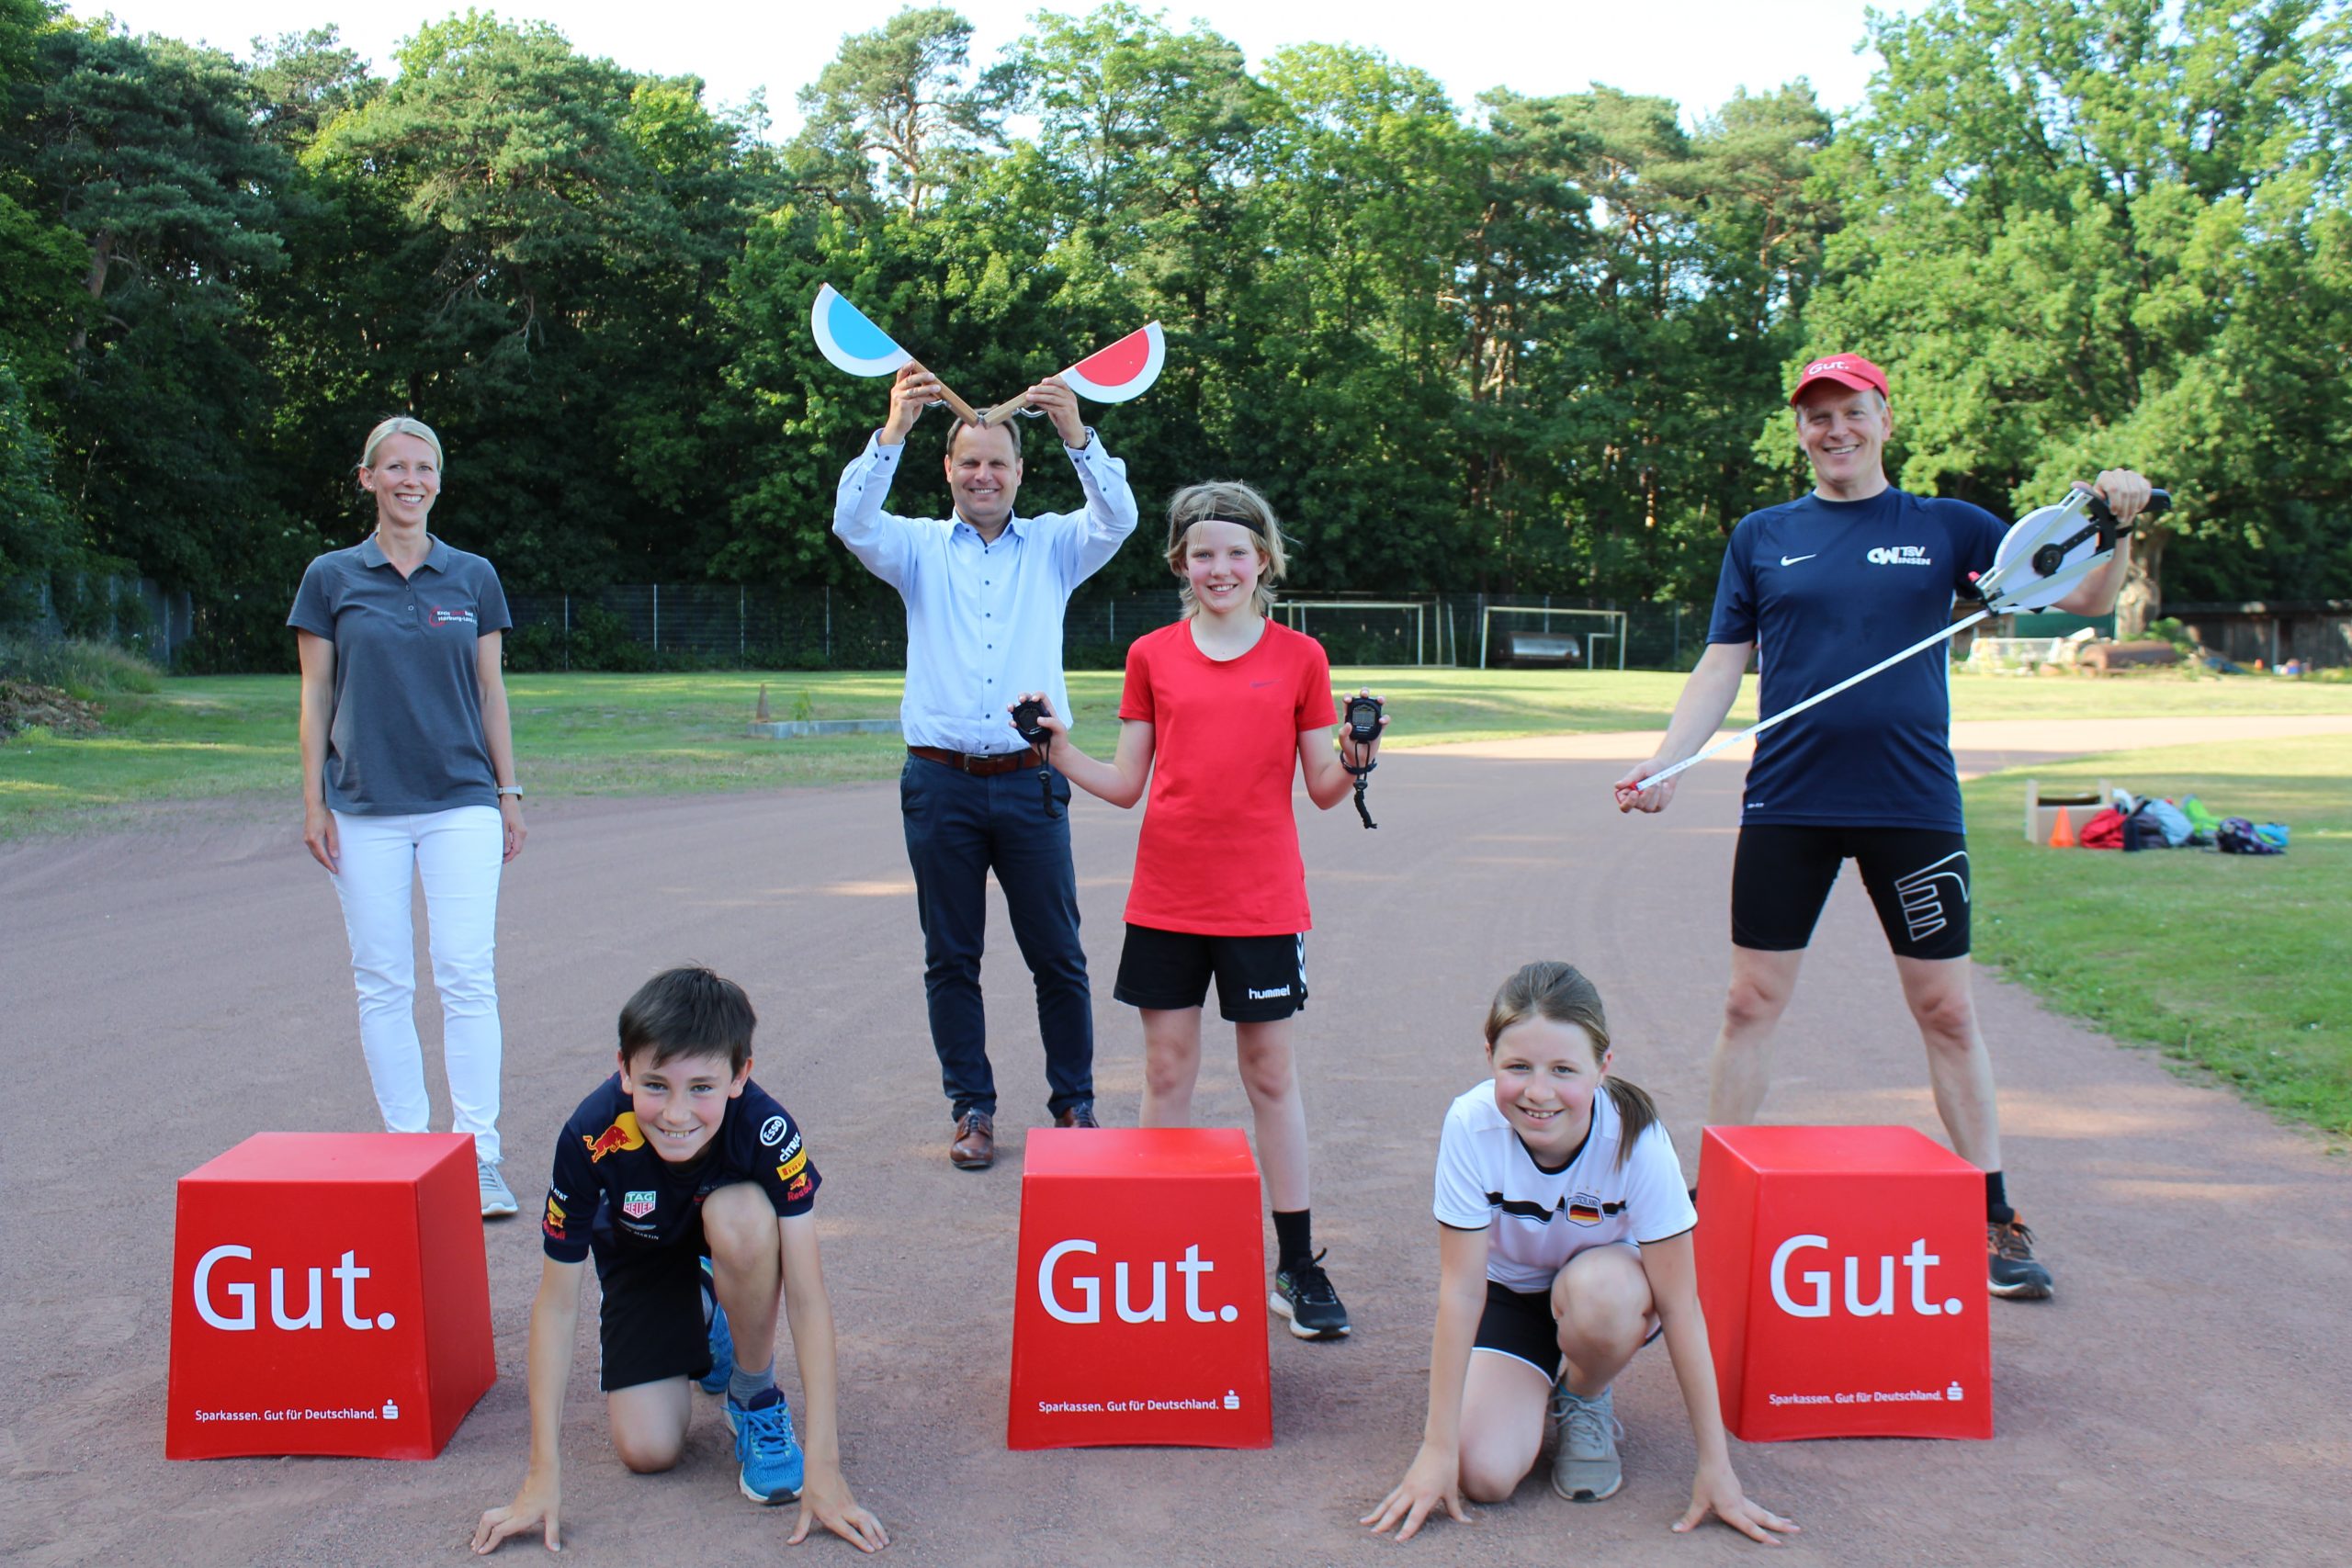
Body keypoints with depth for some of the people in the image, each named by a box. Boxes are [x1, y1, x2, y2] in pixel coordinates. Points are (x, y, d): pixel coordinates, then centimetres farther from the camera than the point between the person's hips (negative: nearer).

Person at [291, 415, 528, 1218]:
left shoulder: (473, 577, 8)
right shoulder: (332, 577, 5)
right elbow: (315, 697, 6)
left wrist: (509, 795, 8)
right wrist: (314, 802, 1)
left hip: (463, 803, 0)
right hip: (366, 808, 0)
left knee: (467, 976, -7)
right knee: (383, 981, 4)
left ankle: (479, 1157, -3)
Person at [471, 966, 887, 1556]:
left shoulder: (766, 1129, -38)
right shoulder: (590, 1139, -35)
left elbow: (806, 1295, -34)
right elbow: (556, 1305, -24)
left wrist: (823, 1468, -36)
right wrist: (543, 1478, -23)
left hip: (728, 1237, -1)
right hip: (641, 1250, 1)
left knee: (742, 1216, -37)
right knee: (646, 1449, -12)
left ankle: (756, 1398, -10)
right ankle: (707, 1336, 23)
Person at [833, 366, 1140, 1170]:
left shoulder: (1054, 546, 10)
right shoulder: (919, 547, 10)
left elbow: (1118, 517, -7)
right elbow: (853, 523, -9)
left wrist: (1077, 433, -23)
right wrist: (893, 431, -23)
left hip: (1029, 779, 0)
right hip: (941, 780, 1)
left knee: (1057, 953, 4)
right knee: (951, 957, 6)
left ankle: (1074, 1102, 17)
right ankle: (973, 1109, 16)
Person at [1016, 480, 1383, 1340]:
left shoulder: (1299, 657, 2)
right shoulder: (1152, 656, 5)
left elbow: (1323, 787, 2)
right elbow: (1126, 784, 7)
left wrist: (1355, 757, -18)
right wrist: (1060, 752, -7)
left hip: (1262, 899, -1)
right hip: (1166, 897, 2)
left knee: (1270, 1073, 5)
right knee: (1167, 1070, 8)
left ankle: (1298, 1263, 14)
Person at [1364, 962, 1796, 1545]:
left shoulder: (1637, 1138, -30)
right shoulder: (1471, 1124, -29)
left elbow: (1679, 1305, -24)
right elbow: (1461, 1288, -23)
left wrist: (1715, 1467, -21)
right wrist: (1437, 1449, -22)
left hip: (1613, 1283, 0)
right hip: (1511, 1290, 1)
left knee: (1593, 1290, -38)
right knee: (1483, 1475, -21)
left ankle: (1587, 1400, -3)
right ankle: (1537, 1384, 14)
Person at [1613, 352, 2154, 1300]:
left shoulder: (1946, 528, 7)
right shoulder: (1762, 538, 8)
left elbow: (2083, 598, 5)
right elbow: (1720, 668, 6)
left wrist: (2116, 527, -14)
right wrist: (1664, 762, -7)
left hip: (1914, 804, 0)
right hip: (1786, 804, 1)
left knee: (1946, 1011, 6)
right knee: (1751, 1005, 4)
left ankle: (1994, 1220, 18)